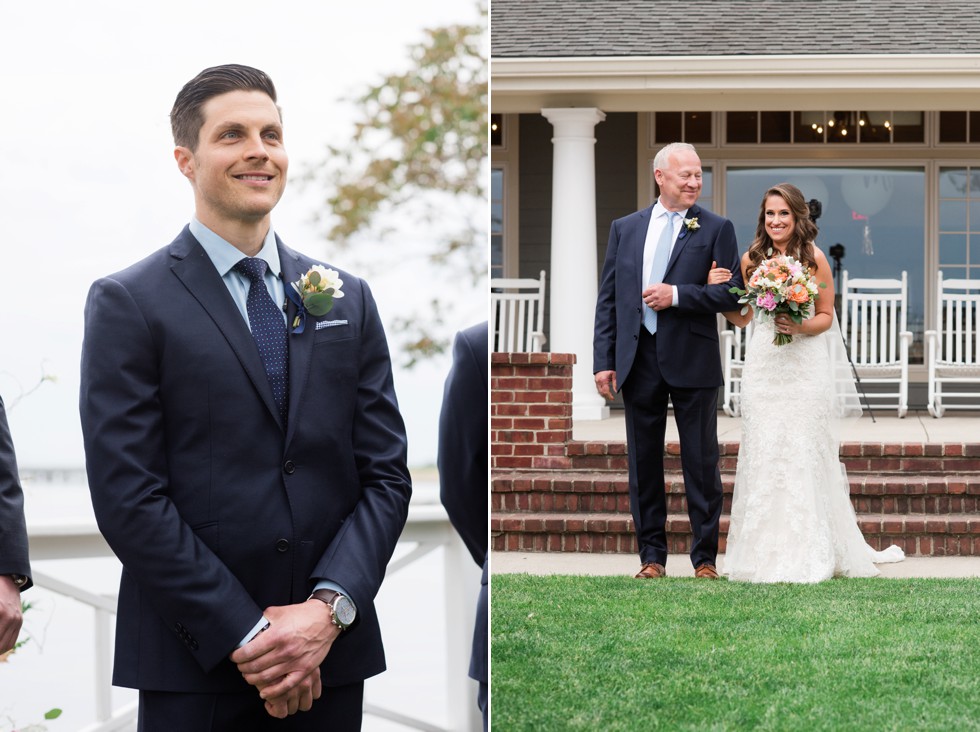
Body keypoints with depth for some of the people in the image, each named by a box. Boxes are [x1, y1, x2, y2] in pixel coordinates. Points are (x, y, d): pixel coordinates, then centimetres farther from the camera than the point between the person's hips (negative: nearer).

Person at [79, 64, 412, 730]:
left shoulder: (348, 299, 11)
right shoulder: (128, 303, -2)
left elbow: (386, 475, 6)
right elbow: (126, 495, -9)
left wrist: (330, 608, -9)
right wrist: (244, 637, -14)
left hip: (332, 659, 3)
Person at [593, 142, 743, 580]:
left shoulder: (716, 229, 2)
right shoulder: (624, 228, 10)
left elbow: (731, 294, -6)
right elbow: (608, 298, 8)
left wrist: (677, 295, -17)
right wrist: (603, 361, 1)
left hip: (692, 362, -3)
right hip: (638, 360, 3)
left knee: (701, 462, 3)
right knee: (644, 462, 8)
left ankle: (705, 556, 11)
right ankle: (651, 555, 17)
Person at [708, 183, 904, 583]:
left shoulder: (814, 258, -2)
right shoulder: (751, 259, 6)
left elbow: (827, 316, 3)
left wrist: (800, 327, -16)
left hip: (806, 365, -2)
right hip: (763, 366, 3)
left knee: (803, 453, -2)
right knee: (764, 454, 1)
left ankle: (809, 554, 6)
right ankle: (768, 552, 8)